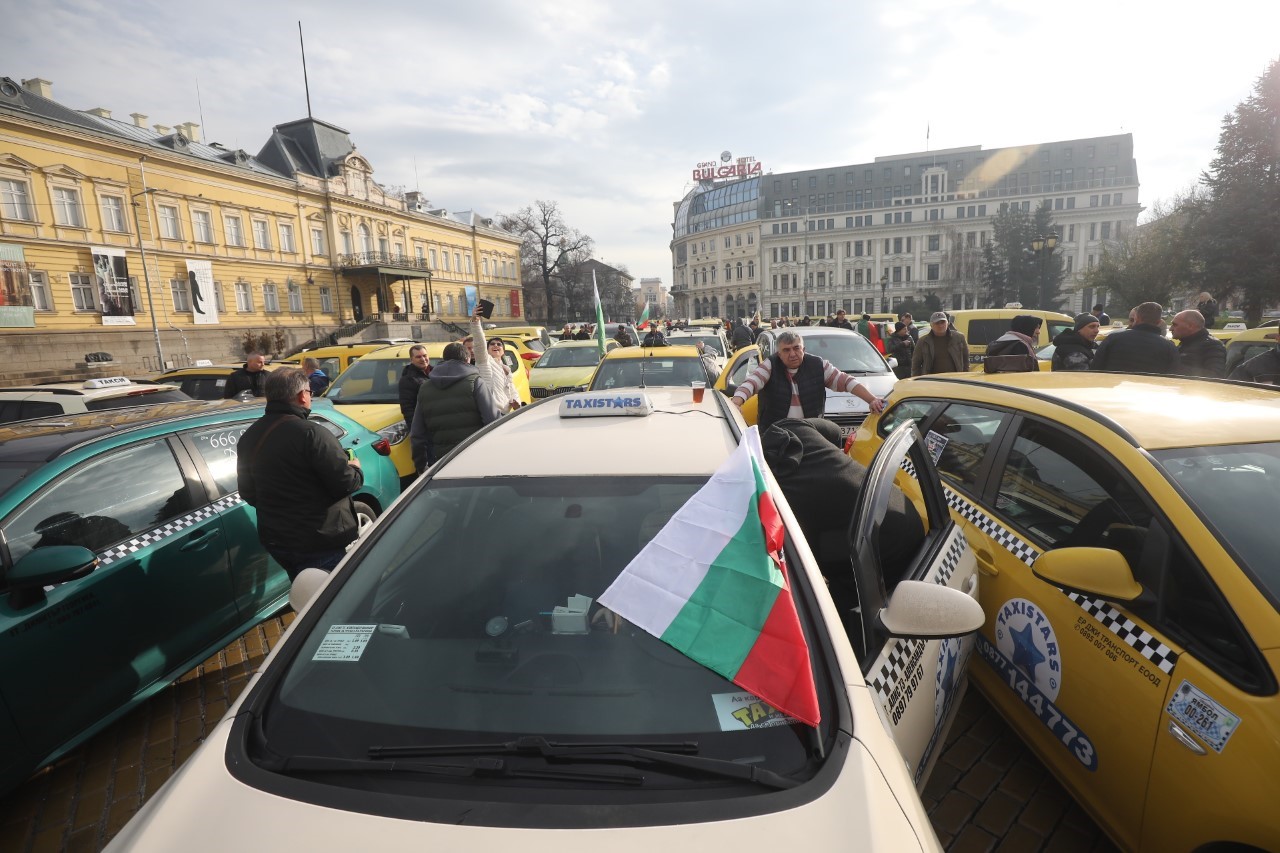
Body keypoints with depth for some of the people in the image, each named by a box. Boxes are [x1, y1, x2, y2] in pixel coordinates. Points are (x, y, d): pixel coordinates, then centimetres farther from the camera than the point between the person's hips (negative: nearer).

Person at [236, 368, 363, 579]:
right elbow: (345, 483, -22)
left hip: (275, 541, 8)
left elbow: (248, 493, 13)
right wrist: (355, 469, 0)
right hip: (322, 542, -8)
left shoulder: (248, 437, 4)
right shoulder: (309, 433, -22)